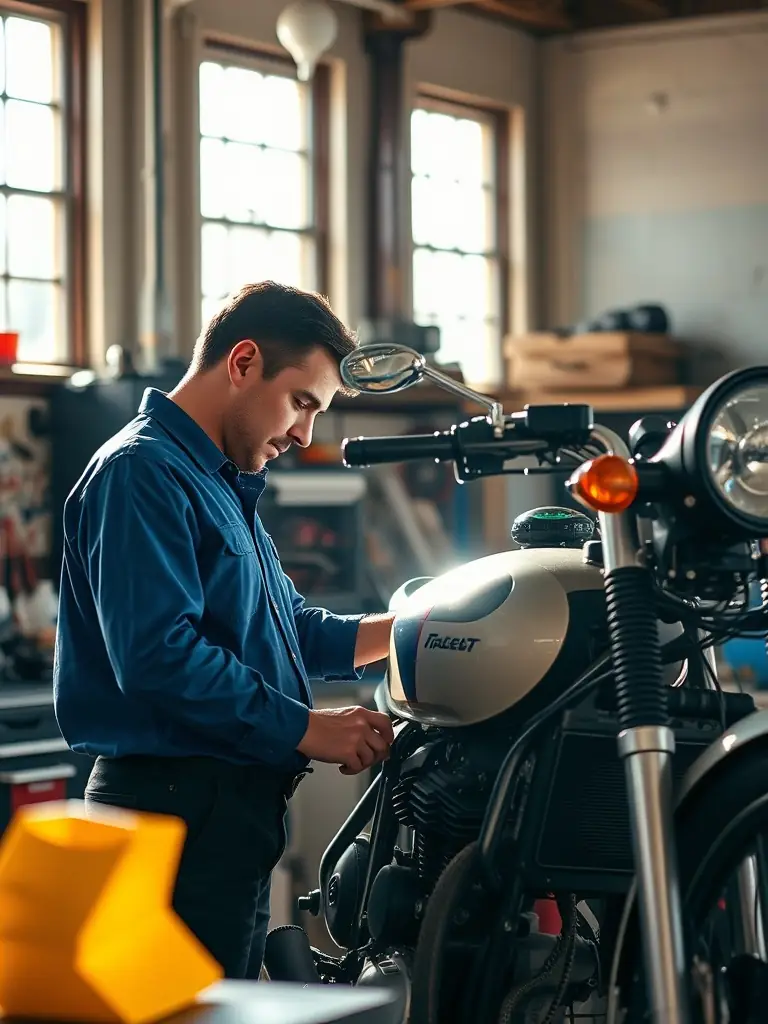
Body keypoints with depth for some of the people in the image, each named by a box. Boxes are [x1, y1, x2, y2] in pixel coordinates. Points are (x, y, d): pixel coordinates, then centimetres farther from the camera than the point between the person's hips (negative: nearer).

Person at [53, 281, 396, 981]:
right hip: (177, 800, -10)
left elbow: (295, 630, 24)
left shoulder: (227, 486, 21)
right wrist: (307, 730, -19)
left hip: (235, 810, 10)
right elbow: (160, 657, -24)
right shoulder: (142, 473, -13)